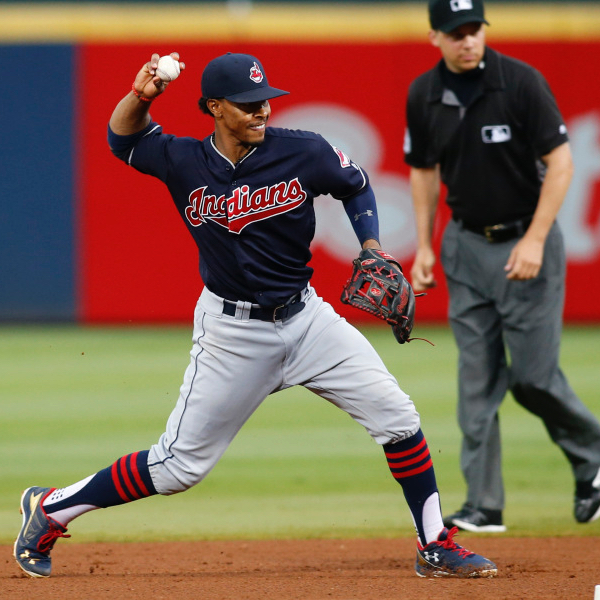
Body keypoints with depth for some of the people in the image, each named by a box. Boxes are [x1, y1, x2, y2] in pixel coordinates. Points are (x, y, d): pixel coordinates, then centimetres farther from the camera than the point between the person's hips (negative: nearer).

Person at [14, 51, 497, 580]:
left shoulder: (305, 154, -9)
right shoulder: (184, 163, -10)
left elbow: (357, 187, 11)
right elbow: (123, 138, 6)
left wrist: (371, 247, -3)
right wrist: (140, 95, -15)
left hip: (305, 315, 2)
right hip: (231, 332, -2)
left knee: (395, 415, -8)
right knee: (179, 466, -1)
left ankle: (436, 546, 5)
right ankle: (51, 509, 15)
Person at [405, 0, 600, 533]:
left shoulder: (521, 82, -14)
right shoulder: (424, 95, 0)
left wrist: (535, 240, -18)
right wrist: (425, 247, 9)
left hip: (526, 243, -4)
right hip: (466, 245, 4)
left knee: (533, 376, -4)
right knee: (478, 379, 2)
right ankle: (484, 505, 4)